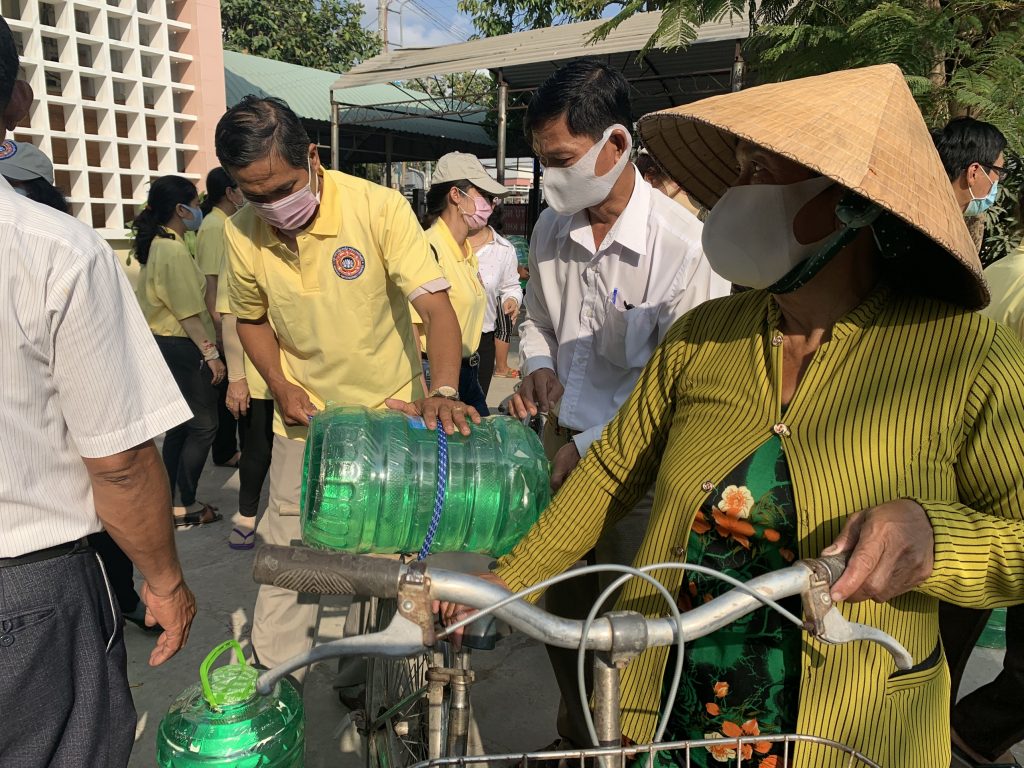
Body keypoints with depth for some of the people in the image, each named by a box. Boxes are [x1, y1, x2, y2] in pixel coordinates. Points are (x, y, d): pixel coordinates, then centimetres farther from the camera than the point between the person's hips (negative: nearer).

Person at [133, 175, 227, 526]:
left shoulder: (156, 245, 12)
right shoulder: (174, 250, -19)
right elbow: (189, 312, -21)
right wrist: (210, 353, -17)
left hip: (163, 342, 10)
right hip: (181, 346, -10)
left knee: (180, 424, 17)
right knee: (204, 425, 0)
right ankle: (184, 507, 6)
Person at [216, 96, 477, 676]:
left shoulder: (380, 207, -20)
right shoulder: (243, 232, -9)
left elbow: (435, 304, -24)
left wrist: (442, 392, -40)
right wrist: (282, 386, -7)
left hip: (390, 410, -2)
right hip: (305, 418, 2)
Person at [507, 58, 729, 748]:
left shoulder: (686, 246, -20)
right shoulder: (551, 230, -1)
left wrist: (590, 447, -15)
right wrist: (539, 368, -6)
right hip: (563, 446, 6)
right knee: (560, 604, 19)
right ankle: (572, 733, 45)